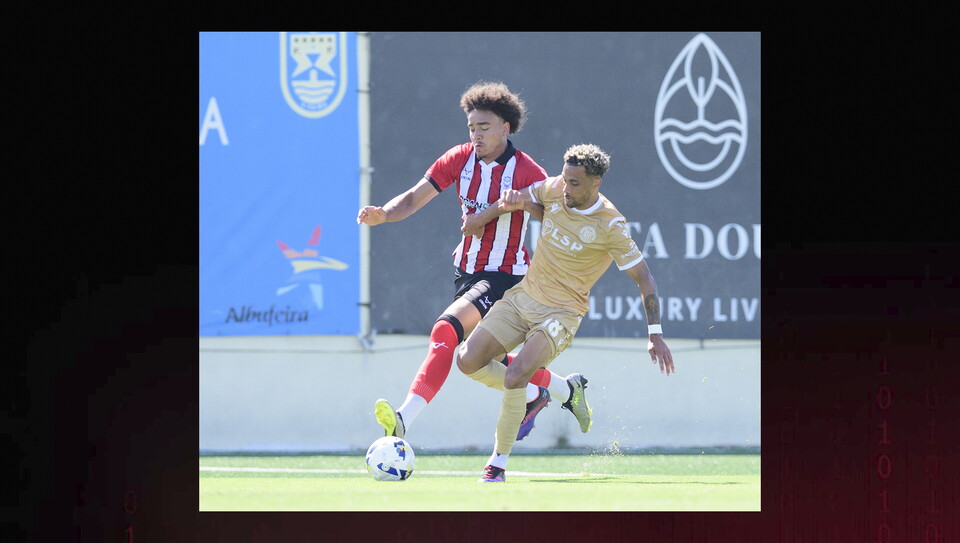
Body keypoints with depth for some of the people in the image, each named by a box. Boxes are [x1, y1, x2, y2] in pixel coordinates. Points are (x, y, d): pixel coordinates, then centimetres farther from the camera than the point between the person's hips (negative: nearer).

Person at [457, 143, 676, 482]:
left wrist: (655, 335, -13)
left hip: (561, 312, -6)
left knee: (515, 375, -26)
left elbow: (643, 277, -9)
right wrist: (512, 199, -5)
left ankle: (498, 464, -10)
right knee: (469, 361, -8)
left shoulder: (610, 227, -16)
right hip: (522, 297, 6)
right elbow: (525, 197, 22)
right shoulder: (555, 190, -2)